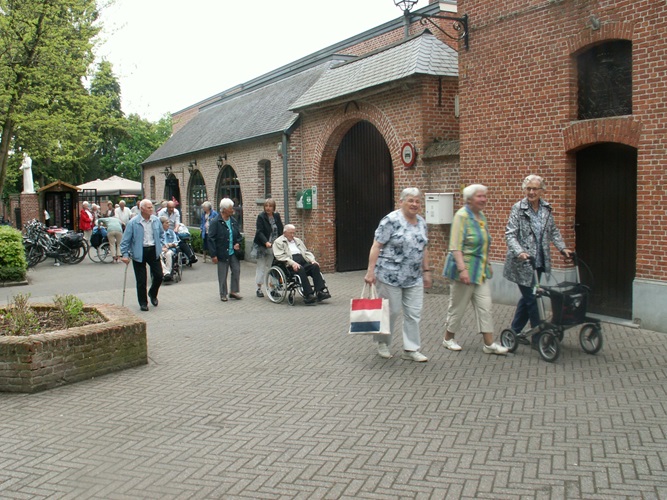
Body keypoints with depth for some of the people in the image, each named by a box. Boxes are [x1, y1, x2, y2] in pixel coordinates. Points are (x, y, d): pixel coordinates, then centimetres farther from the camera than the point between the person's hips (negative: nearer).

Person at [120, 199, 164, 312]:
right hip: (139, 253, -4)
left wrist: (159, 245, 12)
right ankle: (143, 303, 15)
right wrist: (125, 254, -11)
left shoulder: (156, 220, 2)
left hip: (153, 251, 4)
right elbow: (125, 240, -7)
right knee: (141, 280, 1)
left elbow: (161, 233, 21)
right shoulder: (133, 222, -11)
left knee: (159, 275, 4)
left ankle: (152, 294, 32)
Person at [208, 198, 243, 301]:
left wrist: (238, 243, -2)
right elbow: (211, 239, -12)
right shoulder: (215, 222, -11)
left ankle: (233, 291, 19)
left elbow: (238, 235, 20)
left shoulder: (234, 221, 8)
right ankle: (223, 294, 16)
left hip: (233, 253, 6)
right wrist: (213, 255, -16)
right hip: (222, 253, -5)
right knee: (222, 275, 4)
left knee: (236, 271, 5)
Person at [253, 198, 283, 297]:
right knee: (261, 267, 3)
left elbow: (281, 230, 11)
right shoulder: (261, 217, -6)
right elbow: (260, 232, -15)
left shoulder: (277, 216, 7)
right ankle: (259, 288, 11)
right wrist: (266, 242, -29)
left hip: (275, 246, 4)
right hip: (262, 246, -4)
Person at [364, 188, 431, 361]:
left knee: (414, 313, 4)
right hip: (390, 275, -6)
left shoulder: (422, 222, 8)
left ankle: (411, 349, 13)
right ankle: (383, 343, 25)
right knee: (391, 311, 4)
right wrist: (370, 271, -18)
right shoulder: (391, 220, -13)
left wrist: (426, 271, 14)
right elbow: (376, 246, -14)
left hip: (414, 277, 6)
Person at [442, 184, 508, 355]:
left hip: (480, 270, 8)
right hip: (465, 268, -8)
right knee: (458, 306, 5)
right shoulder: (462, 216, -14)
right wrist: (462, 269, -26)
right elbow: (455, 246, -20)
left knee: (485, 306, 5)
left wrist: (487, 265, 22)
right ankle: (448, 338, 22)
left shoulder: (481, 216, 11)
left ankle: (489, 344, 9)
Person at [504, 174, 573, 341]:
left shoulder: (546, 208, 8)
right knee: (531, 299, -3)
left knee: (528, 297, 14)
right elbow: (510, 234, -13)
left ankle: (515, 331, 28)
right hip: (522, 263, -6)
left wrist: (563, 248, 6)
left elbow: (553, 231, 18)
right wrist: (520, 252, -28)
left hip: (539, 262, 6)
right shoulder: (518, 208, -9)